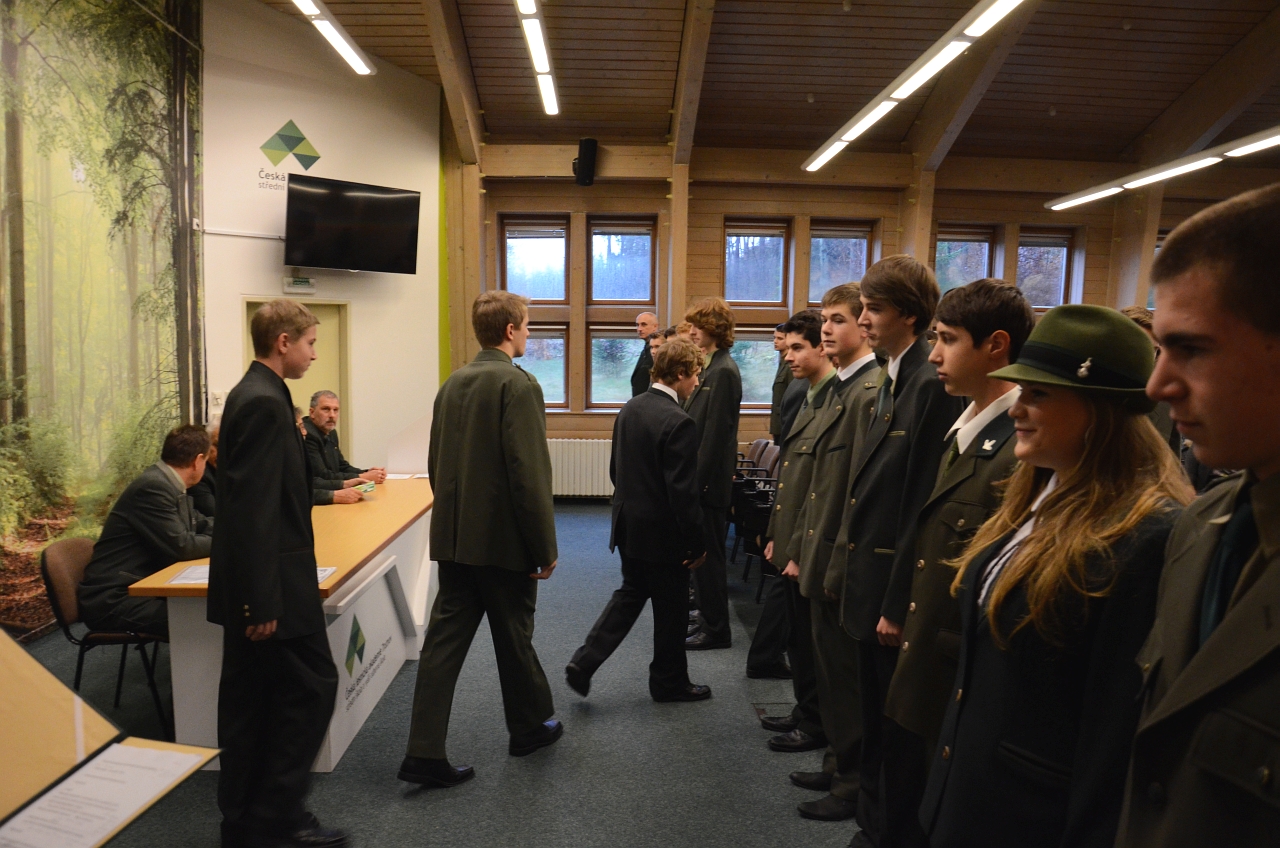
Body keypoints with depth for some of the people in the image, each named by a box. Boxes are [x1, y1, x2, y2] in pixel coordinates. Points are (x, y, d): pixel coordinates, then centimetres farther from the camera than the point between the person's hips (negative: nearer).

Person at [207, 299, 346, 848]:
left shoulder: (250, 395, 13)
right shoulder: (265, 403, -19)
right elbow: (254, 509, -23)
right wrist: (263, 601, -22)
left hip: (253, 585, 10)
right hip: (272, 582, -10)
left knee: (252, 700, 16)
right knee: (313, 684, 1)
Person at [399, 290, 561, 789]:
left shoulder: (453, 384, 9)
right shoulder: (517, 384, -16)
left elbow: (435, 463, 14)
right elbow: (528, 473, -20)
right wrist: (545, 547, -14)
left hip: (453, 537, 7)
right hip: (504, 539, -6)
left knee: (445, 640, 8)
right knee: (514, 637, 12)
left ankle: (425, 753, 9)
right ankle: (530, 727, 33)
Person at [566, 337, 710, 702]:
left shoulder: (630, 408, 3)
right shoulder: (678, 422, -22)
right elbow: (683, 492, -22)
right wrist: (696, 544, -13)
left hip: (628, 524, 8)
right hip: (662, 532, -8)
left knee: (630, 593, 22)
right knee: (670, 608, 10)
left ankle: (583, 662, 16)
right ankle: (669, 682, 27)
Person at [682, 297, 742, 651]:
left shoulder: (723, 371, -17)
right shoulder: (713, 367, 12)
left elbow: (715, 434, -20)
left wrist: (698, 481, -19)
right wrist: (693, 478, 16)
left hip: (711, 481, -10)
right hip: (702, 478, 10)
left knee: (708, 554, 1)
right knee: (703, 552, 18)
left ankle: (715, 630, 14)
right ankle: (708, 618, 31)